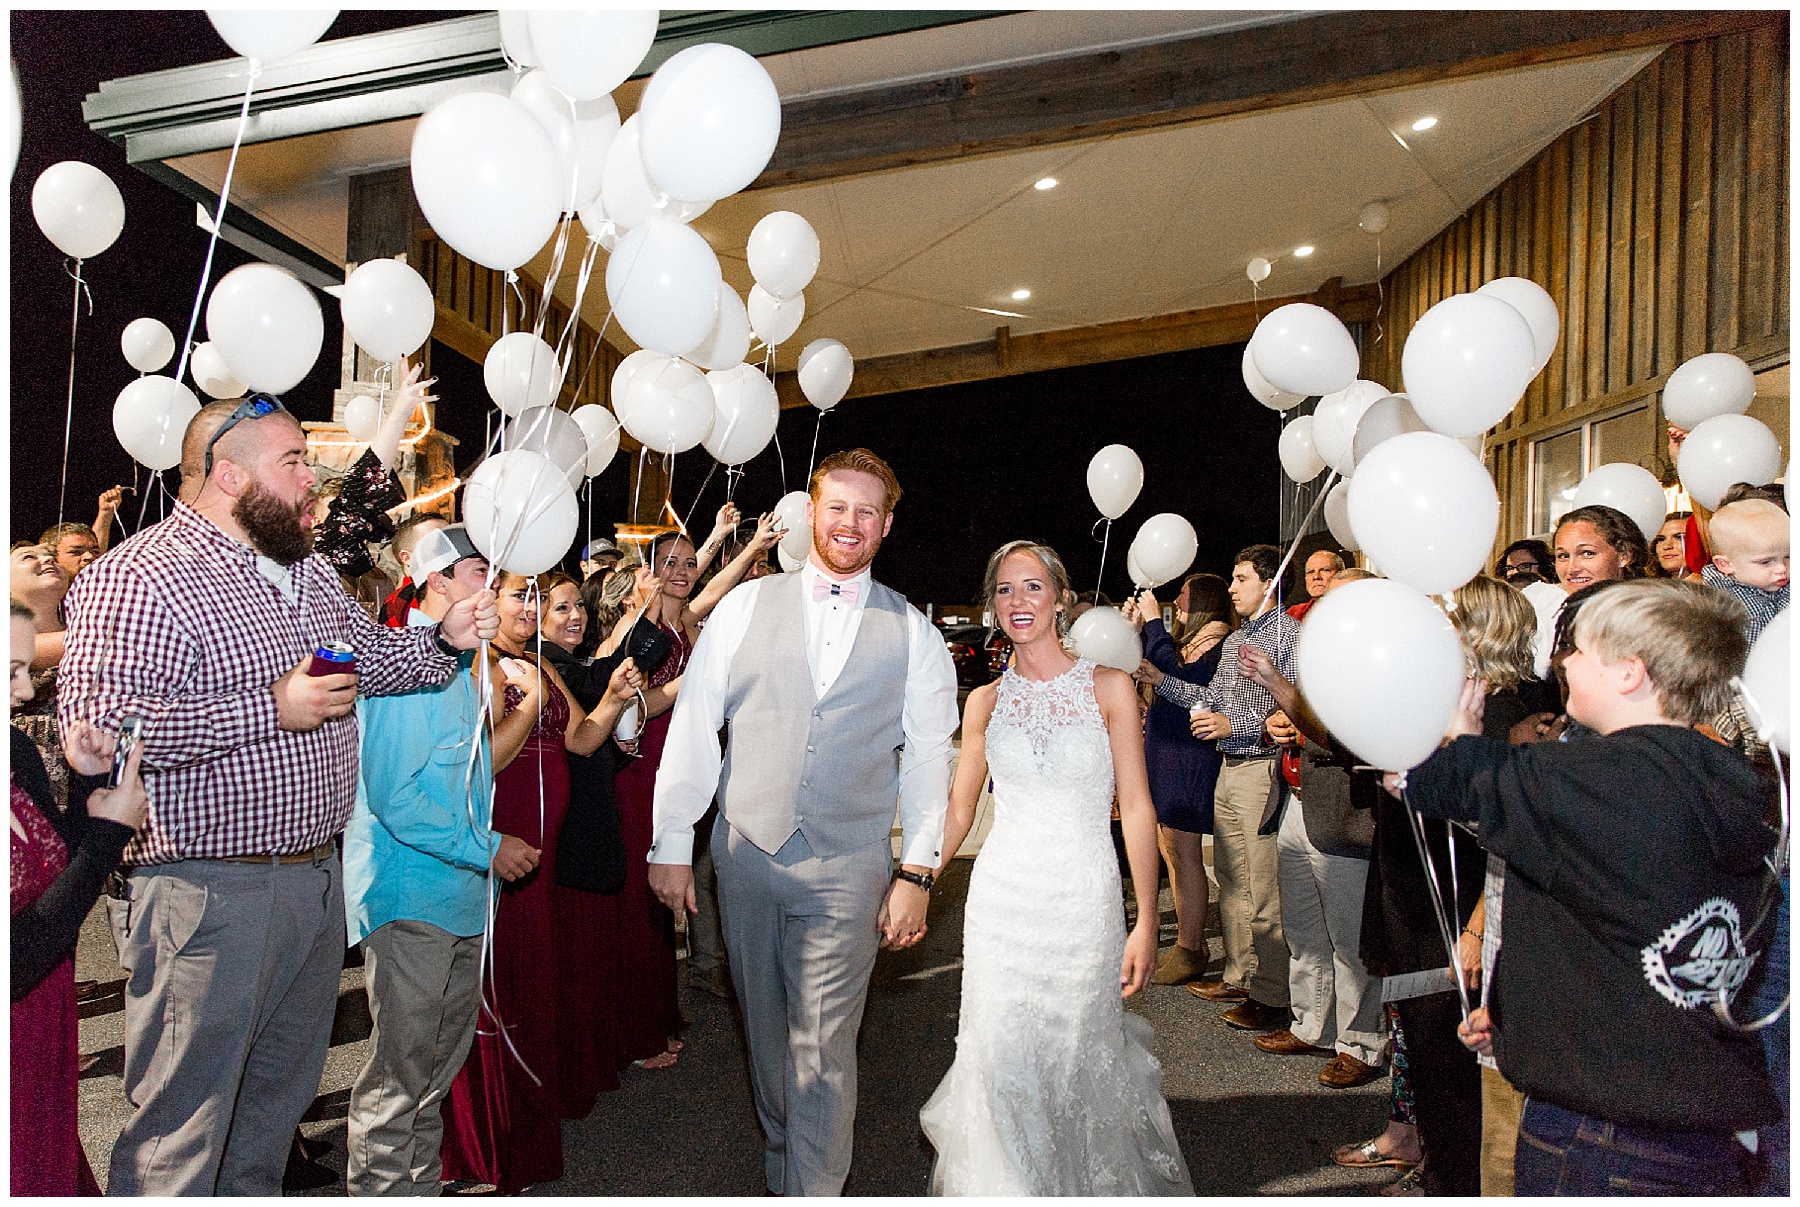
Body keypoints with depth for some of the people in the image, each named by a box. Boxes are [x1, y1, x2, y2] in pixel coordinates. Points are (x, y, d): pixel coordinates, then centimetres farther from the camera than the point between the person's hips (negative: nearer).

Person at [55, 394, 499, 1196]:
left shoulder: (307, 571, 13)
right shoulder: (138, 578, -16)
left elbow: (370, 653, 23)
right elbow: (95, 721, -25)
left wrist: (445, 638, 3)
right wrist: (274, 709, -24)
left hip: (317, 880, 9)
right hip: (209, 895, -8)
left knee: (279, 1100, 23)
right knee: (180, 1138, 5)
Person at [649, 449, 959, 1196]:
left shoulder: (914, 635, 2)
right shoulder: (746, 606, 1)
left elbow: (928, 758, 2)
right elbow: (693, 726, 1)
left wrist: (917, 873, -3)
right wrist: (673, 843, -1)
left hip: (848, 869, -2)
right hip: (747, 853, 2)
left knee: (823, 1049, 2)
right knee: (764, 1026, 18)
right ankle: (780, 1165, 41)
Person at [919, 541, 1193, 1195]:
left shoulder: (1108, 687, -3)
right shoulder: (985, 702, 4)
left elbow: (1137, 809, -4)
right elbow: (957, 812, 9)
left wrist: (1147, 921, -8)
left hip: (1085, 897, -2)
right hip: (1003, 896, 2)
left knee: (1079, 1056, 9)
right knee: (1000, 1056, 4)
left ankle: (1092, 1182, 36)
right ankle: (1004, 1185, 29)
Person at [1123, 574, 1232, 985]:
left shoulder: (1216, 635, -11)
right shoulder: (1187, 637, 17)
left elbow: (1176, 673, -23)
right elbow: (1146, 667, 18)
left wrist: (1153, 621, -14)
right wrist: (1135, 625, 12)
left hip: (1188, 757, -10)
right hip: (1166, 754, 10)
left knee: (1184, 854, -4)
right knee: (1170, 850, 13)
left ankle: (1189, 951, 6)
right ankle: (1191, 941, 23)